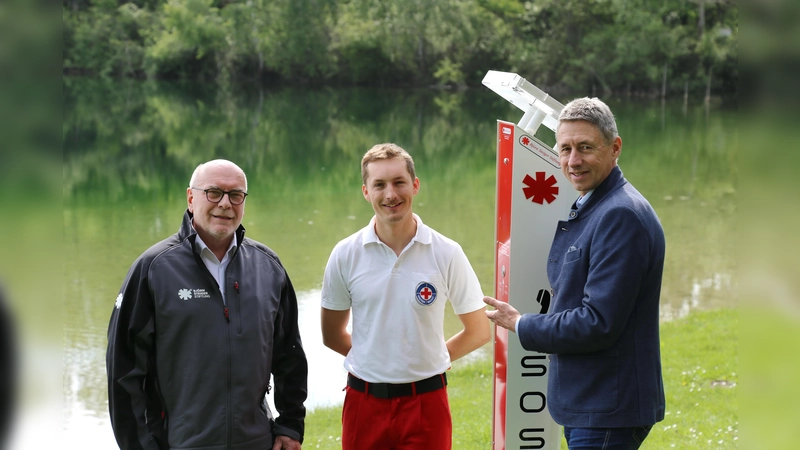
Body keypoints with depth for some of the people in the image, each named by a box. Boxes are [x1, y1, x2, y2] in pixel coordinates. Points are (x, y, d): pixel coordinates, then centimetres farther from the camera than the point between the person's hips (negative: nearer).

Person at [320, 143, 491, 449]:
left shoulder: (446, 254, -2)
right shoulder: (346, 255, 1)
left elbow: (479, 331, 7)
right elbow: (332, 335, 11)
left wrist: (429, 359, 5)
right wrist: (374, 359, 5)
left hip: (425, 400, -1)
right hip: (364, 400, 1)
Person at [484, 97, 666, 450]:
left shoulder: (621, 216, -19)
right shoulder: (584, 210, 15)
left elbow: (598, 323, -22)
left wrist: (521, 325, -11)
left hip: (609, 411, -10)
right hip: (583, 400, 10)